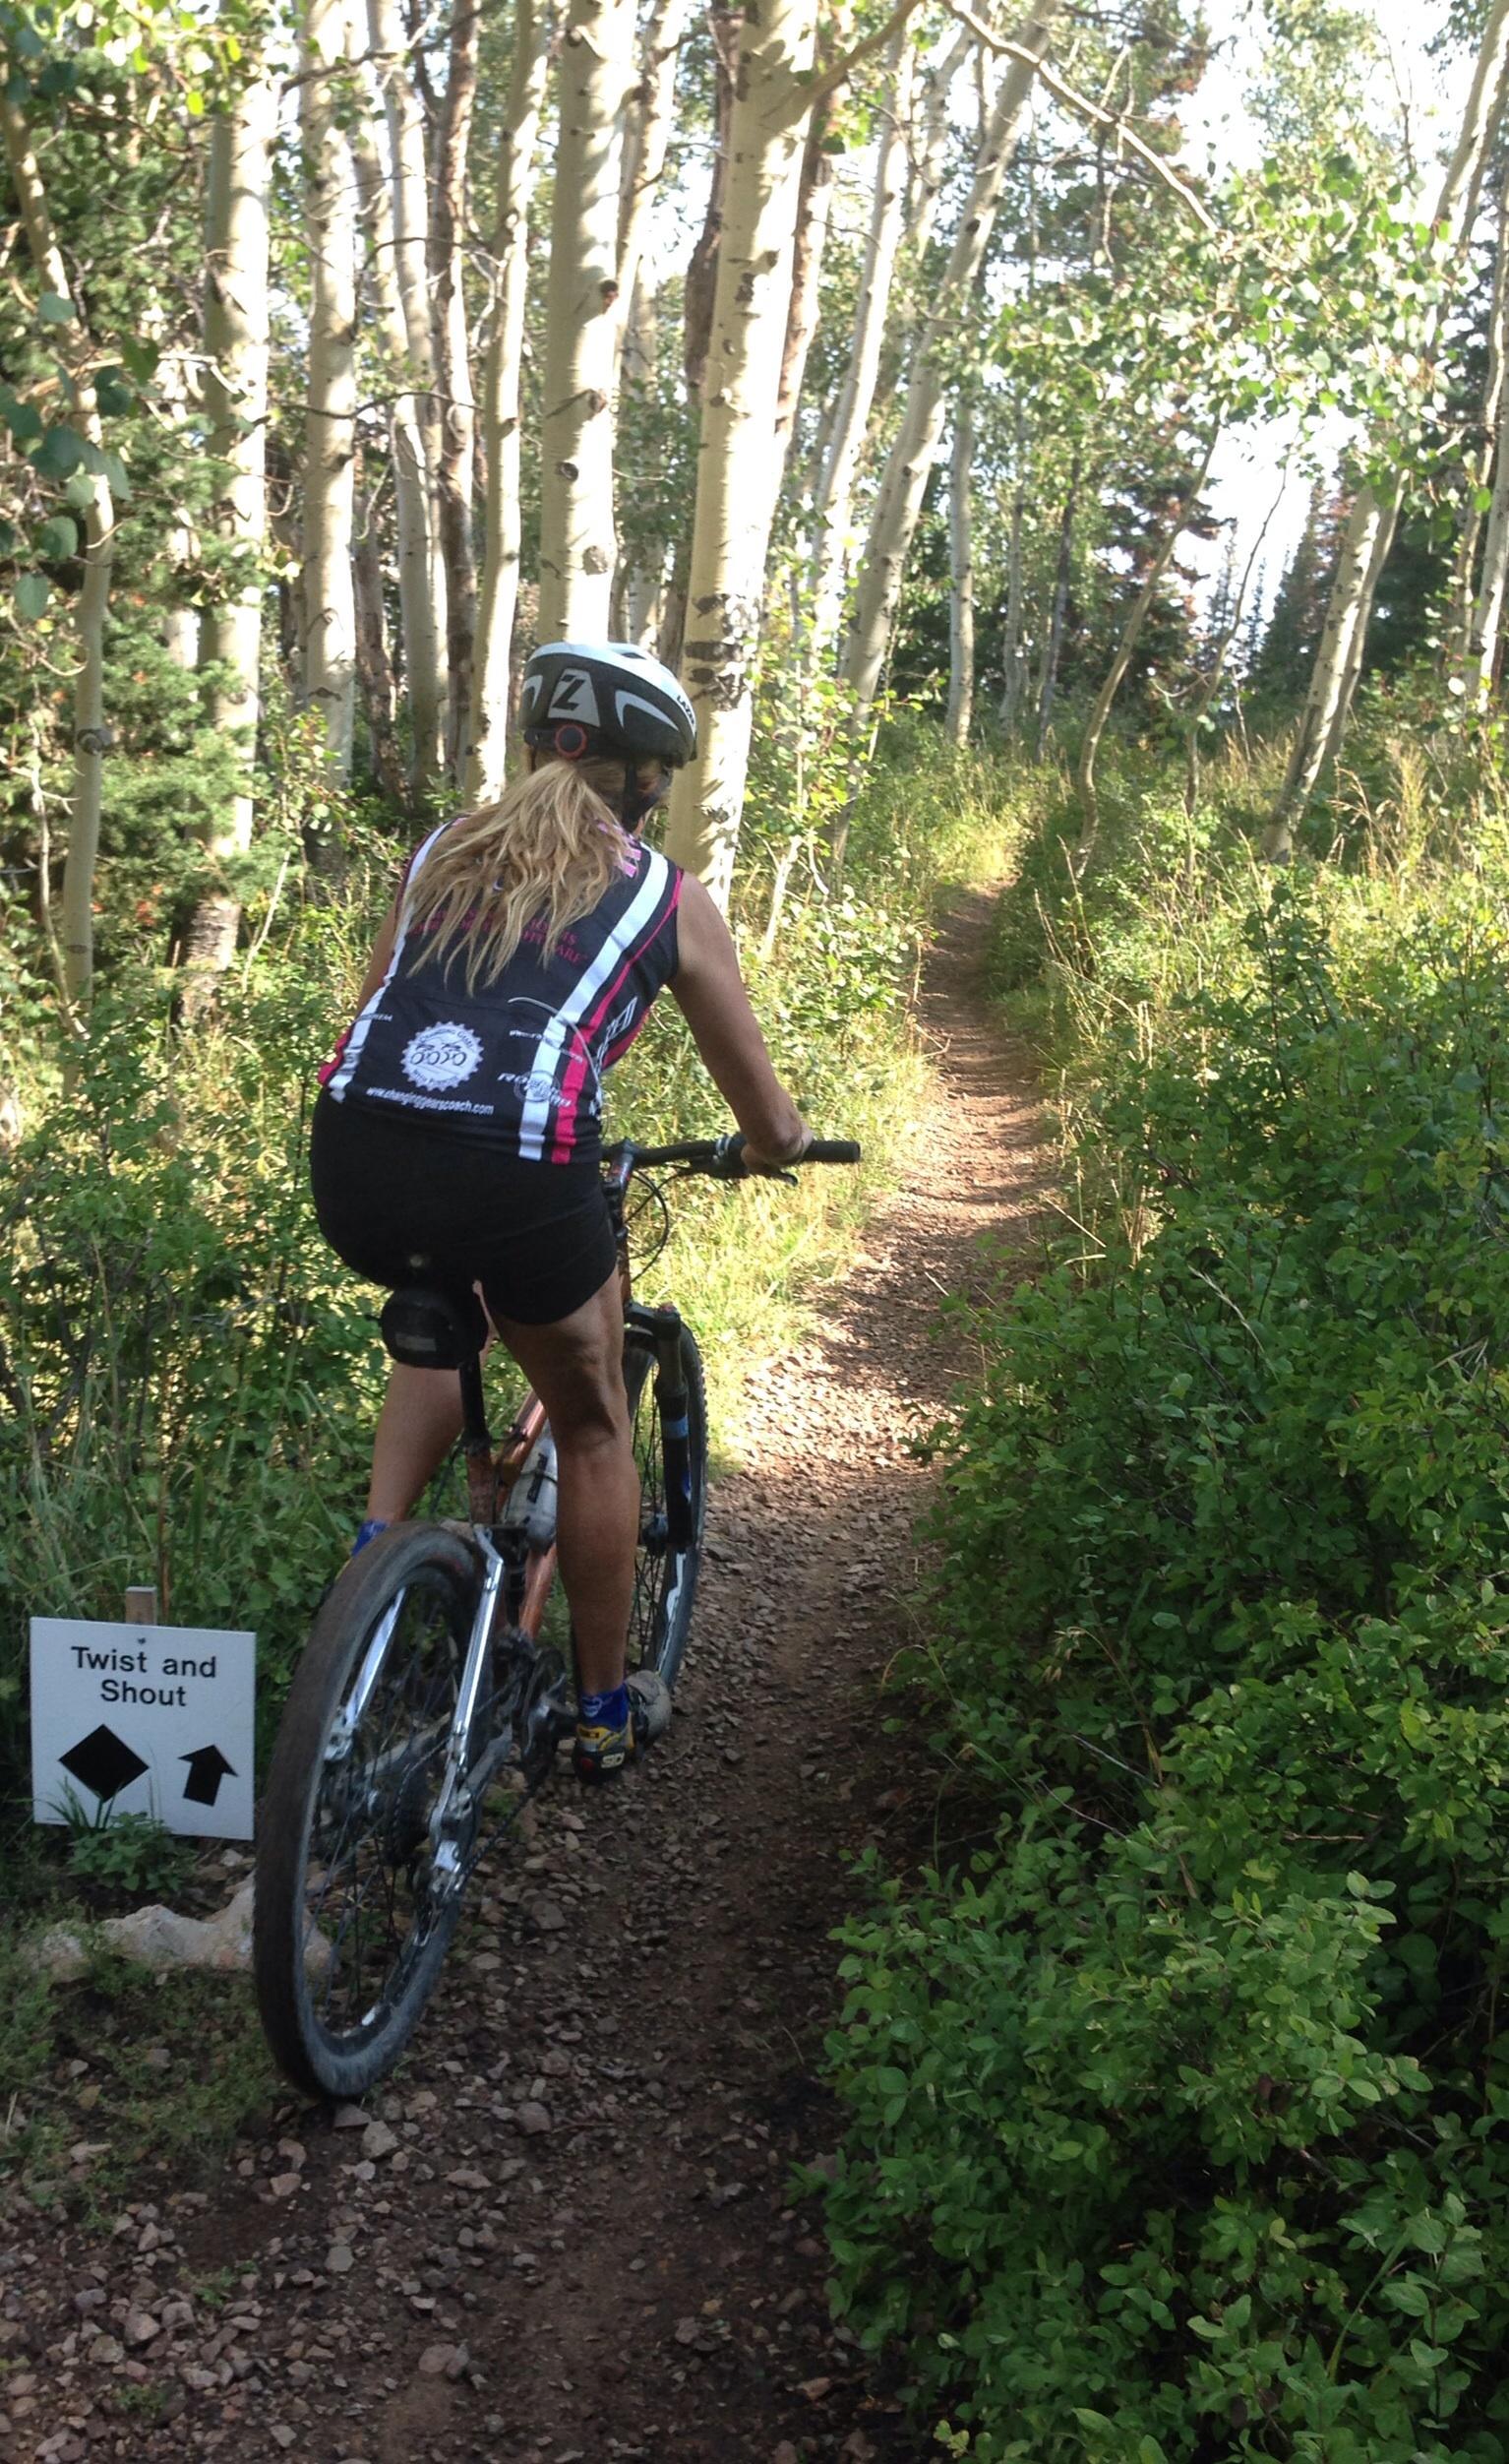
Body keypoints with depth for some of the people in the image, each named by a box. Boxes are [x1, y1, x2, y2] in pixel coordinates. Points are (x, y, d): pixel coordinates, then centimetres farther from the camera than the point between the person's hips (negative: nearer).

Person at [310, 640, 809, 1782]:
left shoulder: (442, 851, 24)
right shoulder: (671, 897, 15)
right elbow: (772, 1127, 19)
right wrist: (767, 1146, 43)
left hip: (352, 1159, 4)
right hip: (519, 1176, -3)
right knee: (592, 1426, 23)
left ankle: (378, 1541, 21)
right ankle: (607, 1708, 36)